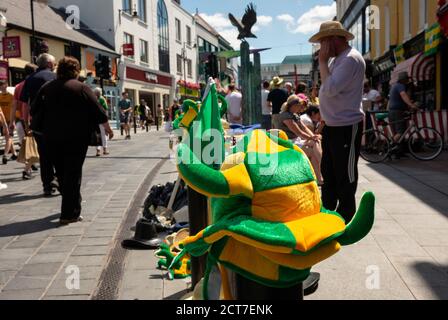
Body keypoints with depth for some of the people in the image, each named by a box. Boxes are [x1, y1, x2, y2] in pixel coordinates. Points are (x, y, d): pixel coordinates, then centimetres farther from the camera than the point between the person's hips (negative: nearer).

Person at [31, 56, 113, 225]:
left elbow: (35, 110, 13)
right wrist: (108, 128, 6)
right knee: (73, 173, -2)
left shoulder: (46, 88, 8)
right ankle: (70, 213, -2)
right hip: (76, 137, -4)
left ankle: (70, 204, 30)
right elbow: (97, 111, -6)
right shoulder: (81, 88, -6)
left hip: (52, 137, 5)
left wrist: (43, 129, 27)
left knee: (61, 172, 18)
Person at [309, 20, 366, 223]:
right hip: (331, 126, 10)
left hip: (346, 127, -10)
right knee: (328, 174, 18)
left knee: (345, 176, 2)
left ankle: (345, 219, 15)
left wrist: (323, 61, -17)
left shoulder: (351, 59, -17)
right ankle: (326, 213, 32)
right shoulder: (337, 59, 13)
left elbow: (330, 89, -26)